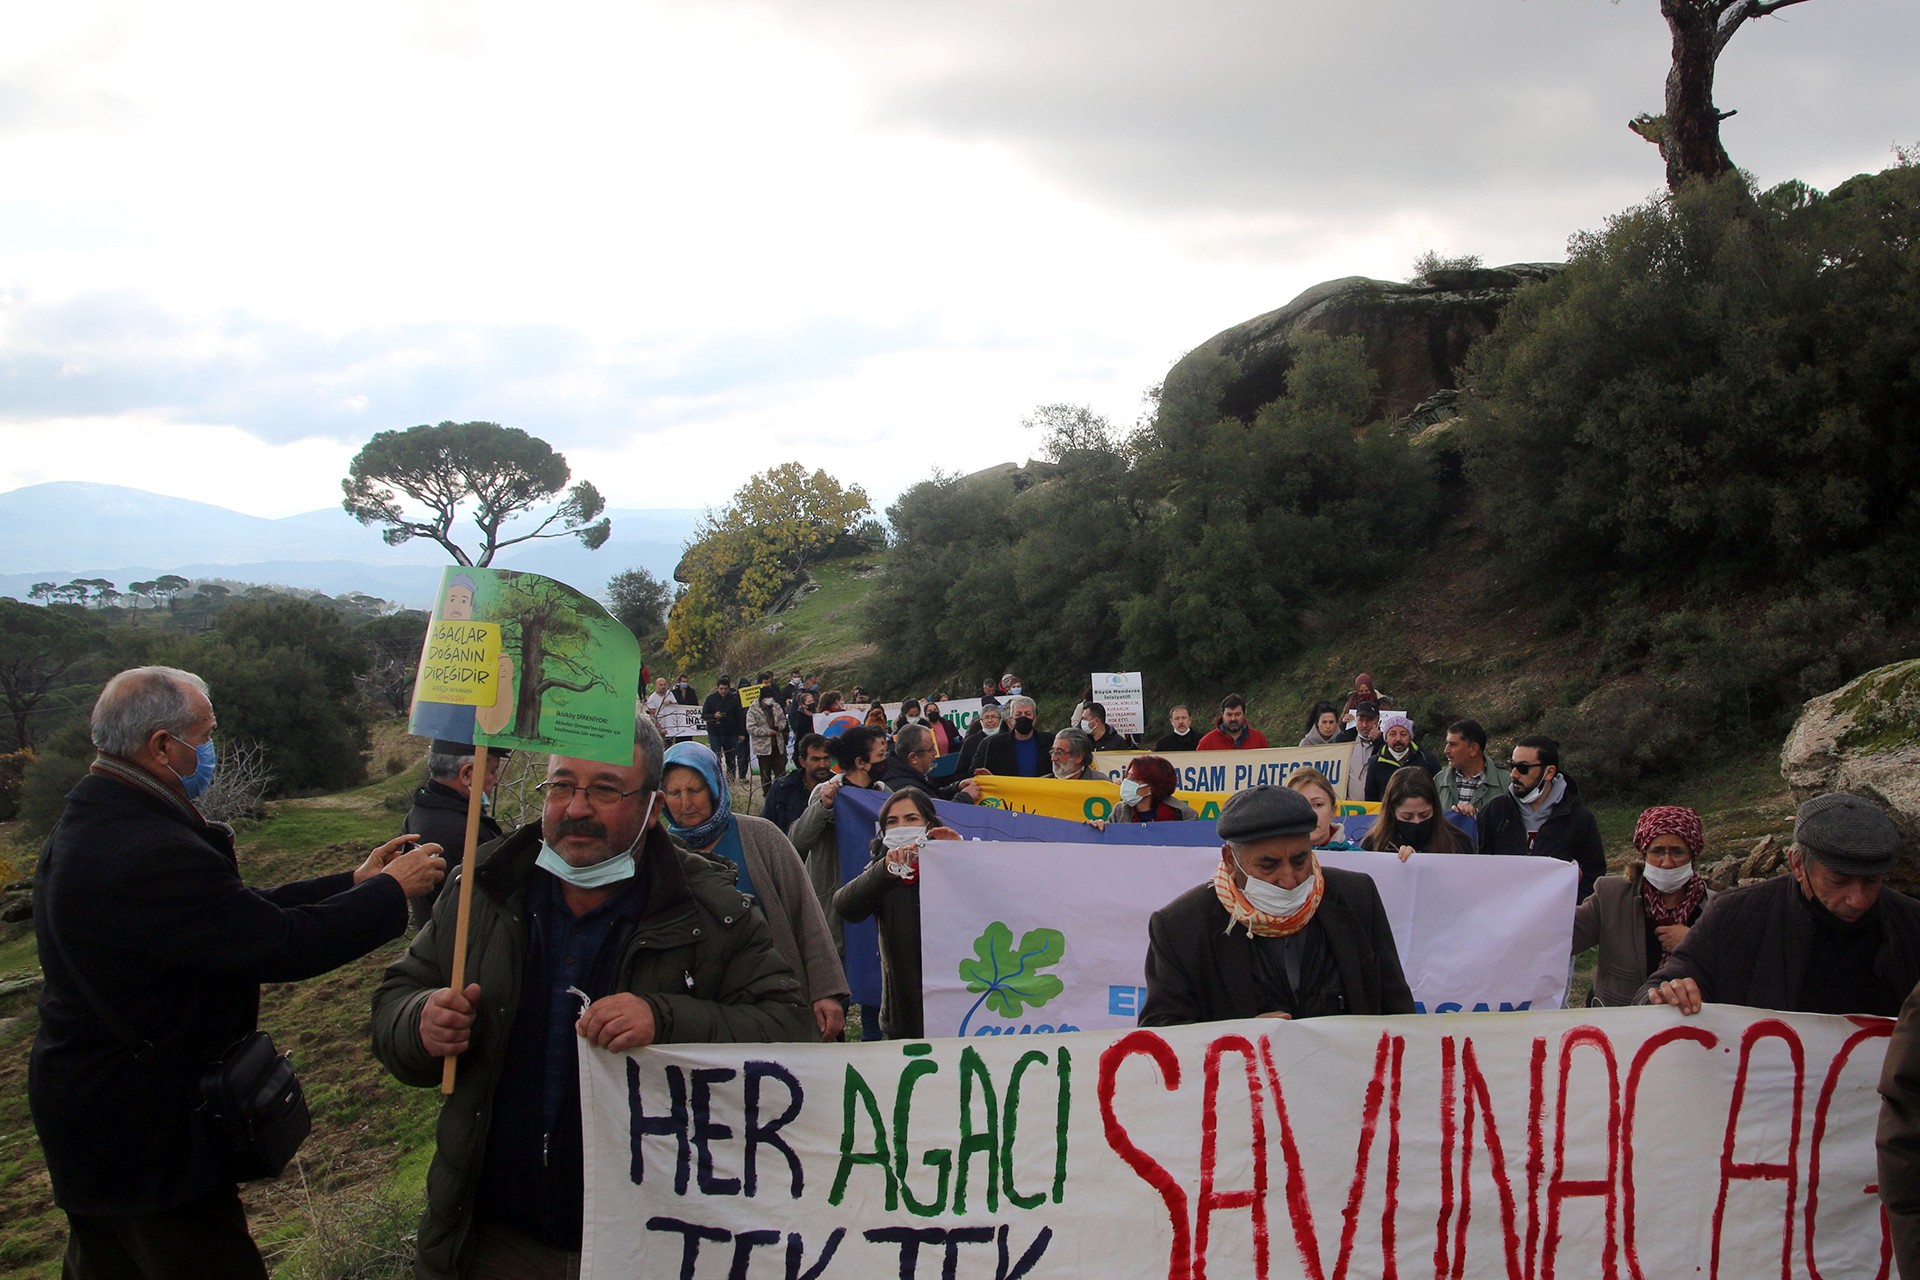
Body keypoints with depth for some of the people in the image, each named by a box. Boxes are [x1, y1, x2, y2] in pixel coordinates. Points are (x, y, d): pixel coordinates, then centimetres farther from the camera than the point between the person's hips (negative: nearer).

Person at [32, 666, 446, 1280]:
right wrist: (391, 891, -12)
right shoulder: (151, 854, -29)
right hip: (151, 1140, -10)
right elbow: (283, 946, -26)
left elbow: (238, 913, 8)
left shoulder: (88, 826, 6)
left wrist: (353, 882, 9)